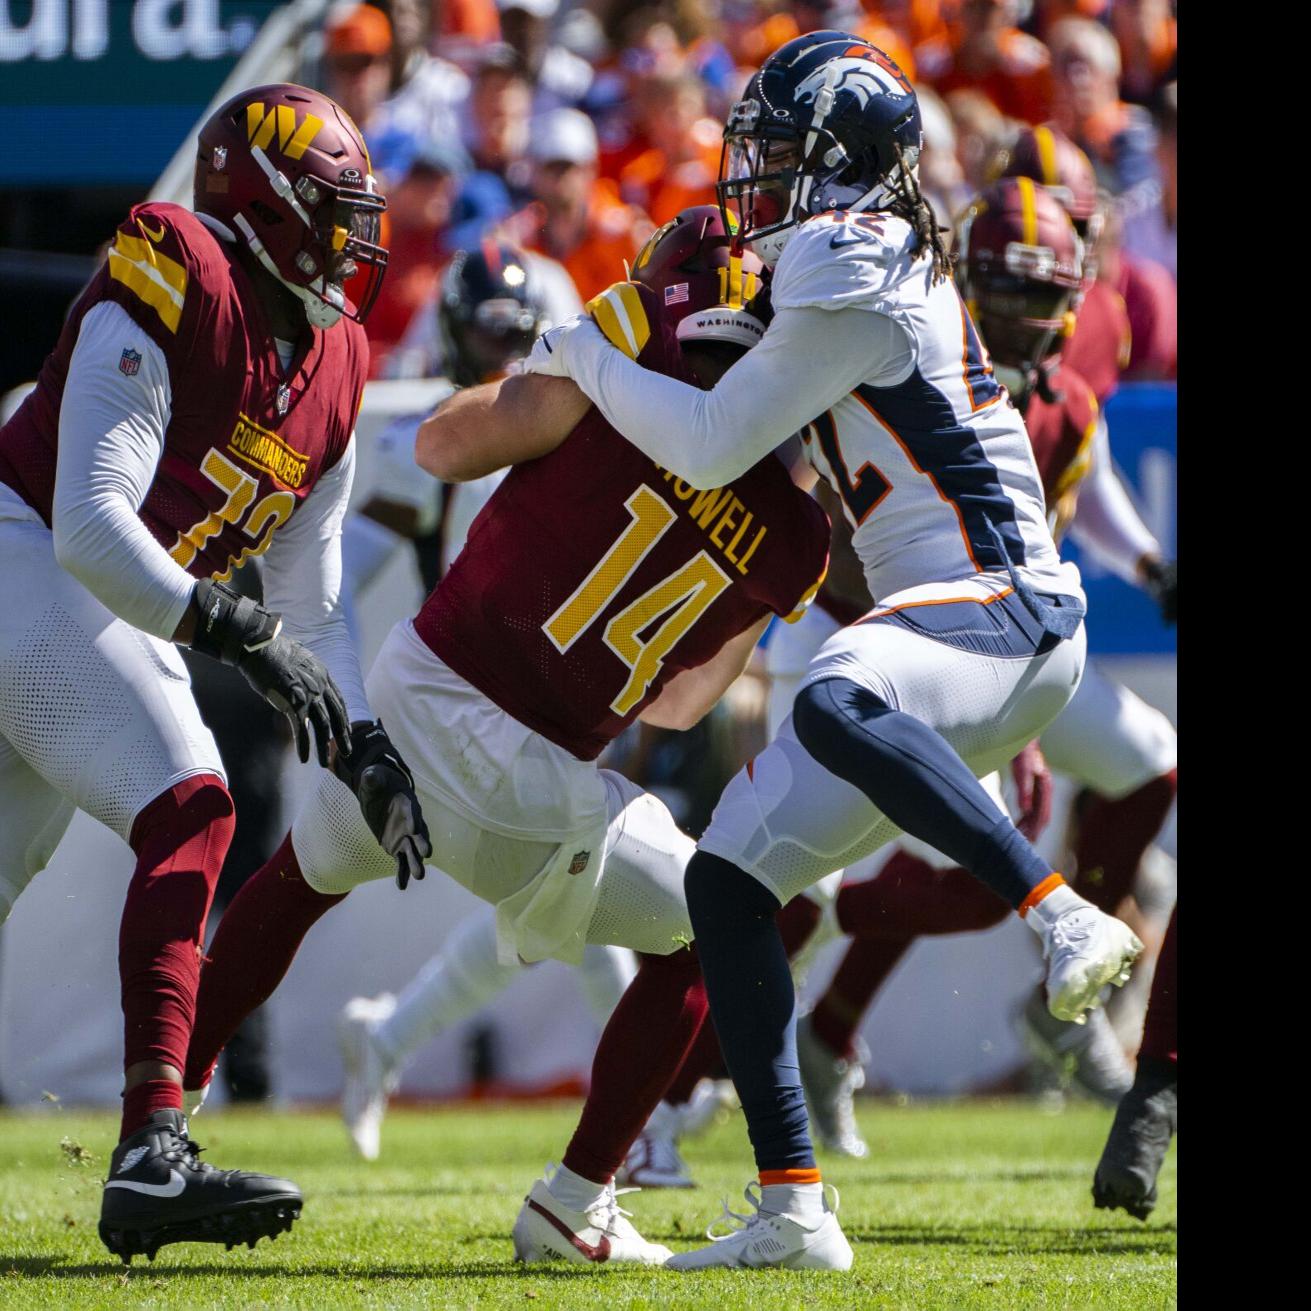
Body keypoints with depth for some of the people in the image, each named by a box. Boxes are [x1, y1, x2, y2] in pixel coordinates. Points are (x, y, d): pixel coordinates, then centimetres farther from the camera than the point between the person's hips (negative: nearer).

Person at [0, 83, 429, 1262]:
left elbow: (311, 606, 14)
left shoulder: (331, 363, 11)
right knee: (189, 809, -21)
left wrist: (364, 750, 2)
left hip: (116, 614, 9)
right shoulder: (168, 293, -15)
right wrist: (239, 631, -27)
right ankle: (153, 1152, -29)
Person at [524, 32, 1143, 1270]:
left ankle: (1065, 918, -40)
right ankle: (792, 1213, 4)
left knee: (832, 707, -42)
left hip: (1003, 609, -10)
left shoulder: (852, 261, -12)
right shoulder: (882, 258, 18)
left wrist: (580, 355, 3)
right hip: (938, 629, 10)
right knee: (729, 877, 3)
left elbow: (713, 447, -10)